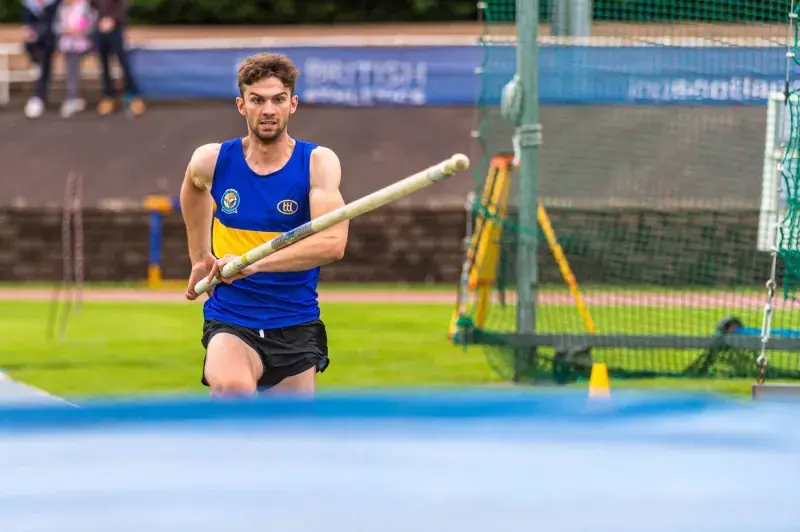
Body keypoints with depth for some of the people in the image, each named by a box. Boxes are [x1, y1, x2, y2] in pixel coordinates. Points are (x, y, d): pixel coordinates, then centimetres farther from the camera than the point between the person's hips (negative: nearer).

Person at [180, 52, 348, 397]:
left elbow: (332, 243, -25)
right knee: (233, 388, -34)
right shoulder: (212, 161, -2)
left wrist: (253, 263, -32)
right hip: (230, 322, -1)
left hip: (296, 327, 1)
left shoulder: (318, 162, -9)